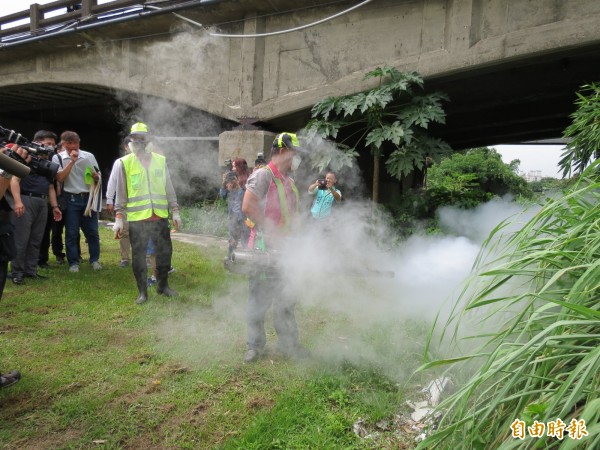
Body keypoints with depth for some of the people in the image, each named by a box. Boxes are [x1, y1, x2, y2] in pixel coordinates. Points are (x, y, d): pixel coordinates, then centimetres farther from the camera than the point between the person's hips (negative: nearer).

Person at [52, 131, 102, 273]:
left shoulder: (89, 156, 5)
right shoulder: (58, 158, 1)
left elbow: (98, 177, 13)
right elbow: (59, 178, -11)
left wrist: (96, 177, -12)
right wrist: (72, 161, -15)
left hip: (89, 198, 2)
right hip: (71, 199, -1)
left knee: (92, 231, 5)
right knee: (71, 233, 2)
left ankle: (94, 259, 17)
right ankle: (73, 262, 11)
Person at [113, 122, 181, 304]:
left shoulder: (161, 160, 7)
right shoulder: (124, 163, 0)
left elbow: (169, 188, 12)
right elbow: (121, 192, 2)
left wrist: (175, 211, 8)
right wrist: (118, 217, -3)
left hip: (160, 216, 2)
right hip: (136, 218, -2)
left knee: (165, 251, 10)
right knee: (139, 256, 4)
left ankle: (163, 285, 29)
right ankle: (142, 291, 18)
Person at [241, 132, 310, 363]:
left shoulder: (289, 180, 14)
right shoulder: (263, 175, -11)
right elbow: (247, 207, -22)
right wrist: (272, 232, -20)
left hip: (285, 249, 8)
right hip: (265, 248, -8)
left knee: (286, 299, 14)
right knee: (260, 298, 3)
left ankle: (287, 343, 27)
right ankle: (255, 345, 18)